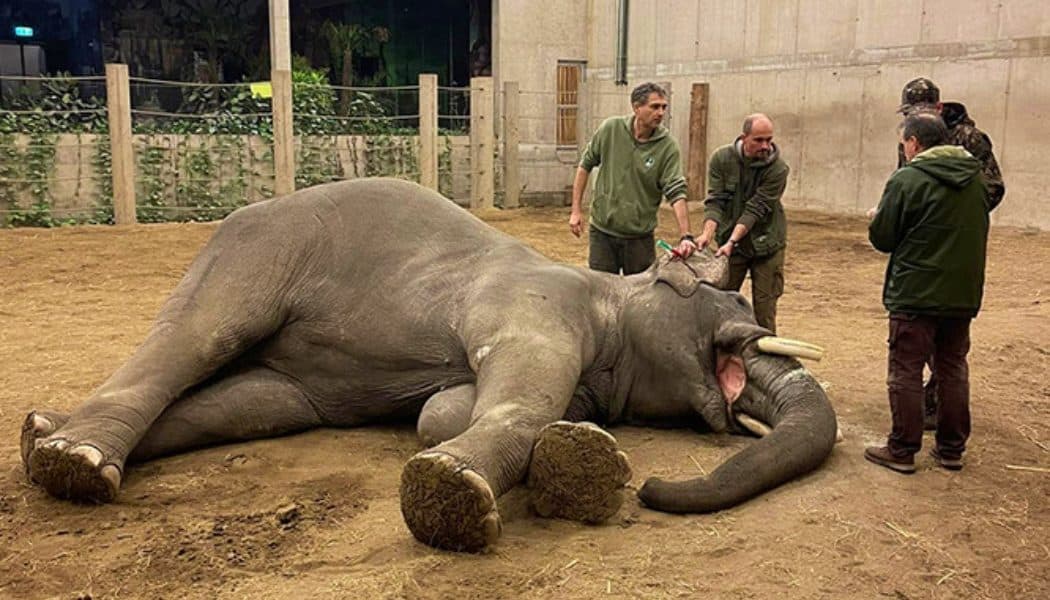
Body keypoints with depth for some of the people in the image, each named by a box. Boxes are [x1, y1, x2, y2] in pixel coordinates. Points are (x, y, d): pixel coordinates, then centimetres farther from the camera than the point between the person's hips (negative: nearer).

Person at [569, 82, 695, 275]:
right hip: (602, 231, 1)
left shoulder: (668, 147, -11)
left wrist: (686, 236, -28)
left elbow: (676, 193, -17)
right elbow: (585, 165, 3)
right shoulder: (610, 129, -7)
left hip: (640, 237, 0)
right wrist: (576, 210, 1)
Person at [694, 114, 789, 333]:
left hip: (766, 244, -1)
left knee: (764, 306, 3)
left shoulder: (778, 169, -14)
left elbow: (755, 209, -19)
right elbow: (715, 200, -12)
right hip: (729, 242, 2)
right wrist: (708, 233, -29)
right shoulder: (721, 159, -7)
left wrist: (732, 241, -29)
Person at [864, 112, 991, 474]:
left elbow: (882, 238, -9)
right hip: (964, 294, 6)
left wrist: (877, 219, 11)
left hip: (915, 295, -6)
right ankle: (952, 449, 23)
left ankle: (902, 451, 10)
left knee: (906, 373, 3)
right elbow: (976, 233, 17)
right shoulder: (975, 179, 7)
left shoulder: (907, 179, -14)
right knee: (953, 370, 15)